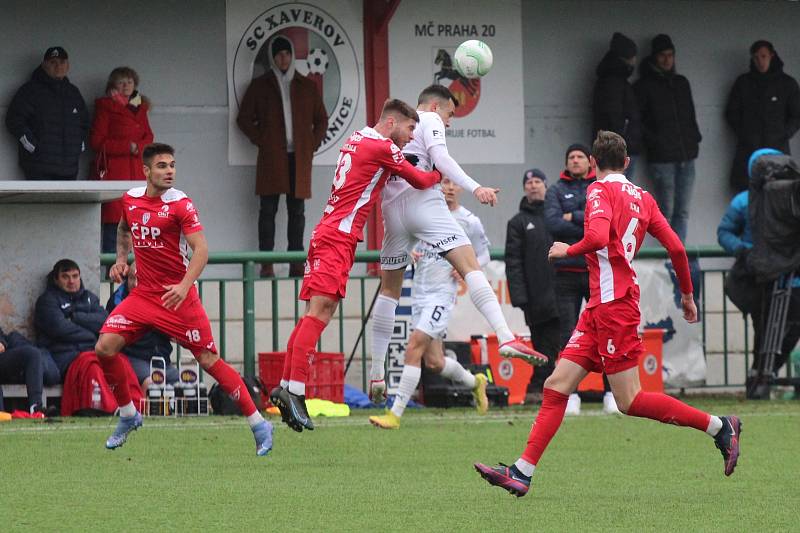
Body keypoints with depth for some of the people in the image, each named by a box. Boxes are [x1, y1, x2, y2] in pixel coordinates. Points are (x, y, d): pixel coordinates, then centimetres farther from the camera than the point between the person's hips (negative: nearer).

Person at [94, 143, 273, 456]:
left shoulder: (180, 204, -10)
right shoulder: (130, 200, 6)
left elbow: (201, 249, -17)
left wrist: (184, 286, -31)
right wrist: (121, 259, 14)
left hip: (177, 296, -5)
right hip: (142, 294, 5)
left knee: (208, 360, -7)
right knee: (104, 348, -11)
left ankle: (258, 425, 1)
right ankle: (128, 416, 10)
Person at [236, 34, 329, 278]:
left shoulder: (307, 87, 15)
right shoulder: (260, 86, 10)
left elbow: (321, 119, 19)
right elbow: (244, 118, 10)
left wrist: (312, 145, 6)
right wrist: (260, 140, -2)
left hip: (299, 157, 2)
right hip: (272, 157, -2)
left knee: (297, 210, 1)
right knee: (268, 209, -6)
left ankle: (297, 264, 3)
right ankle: (266, 263, -7)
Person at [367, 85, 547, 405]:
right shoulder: (430, 120, 9)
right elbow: (440, 158, -8)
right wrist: (475, 188, -18)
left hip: (391, 208, 7)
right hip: (422, 202, -7)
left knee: (390, 289, 16)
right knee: (470, 266, -15)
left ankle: (376, 374, 14)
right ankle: (505, 338, -34)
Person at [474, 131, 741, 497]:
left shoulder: (600, 191, -8)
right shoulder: (642, 197, 14)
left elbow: (598, 237, -26)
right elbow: (676, 247, 12)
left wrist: (568, 250, -7)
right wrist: (687, 294, 23)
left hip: (613, 304, -9)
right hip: (599, 307, 9)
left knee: (631, 402, -6)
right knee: (556, 386, 3)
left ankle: (719, 426, 1)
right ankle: (521, 473, -1)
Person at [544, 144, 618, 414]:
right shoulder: (556, 191, 9)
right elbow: (553, 223, -7)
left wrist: (574, 217, -7)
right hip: (567, 270, 0)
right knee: (568, 335, -2)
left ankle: (611, 393, 3)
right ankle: (570, 394, 2)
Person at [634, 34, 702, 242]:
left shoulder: (682, 83, 18)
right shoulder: (645, 85, 1)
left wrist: (695, 138, 11)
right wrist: (653, 141, -11)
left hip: (686, 155, 6)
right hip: (661, 158, -5)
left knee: (682, 212, 4)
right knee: (666, 211, -7)